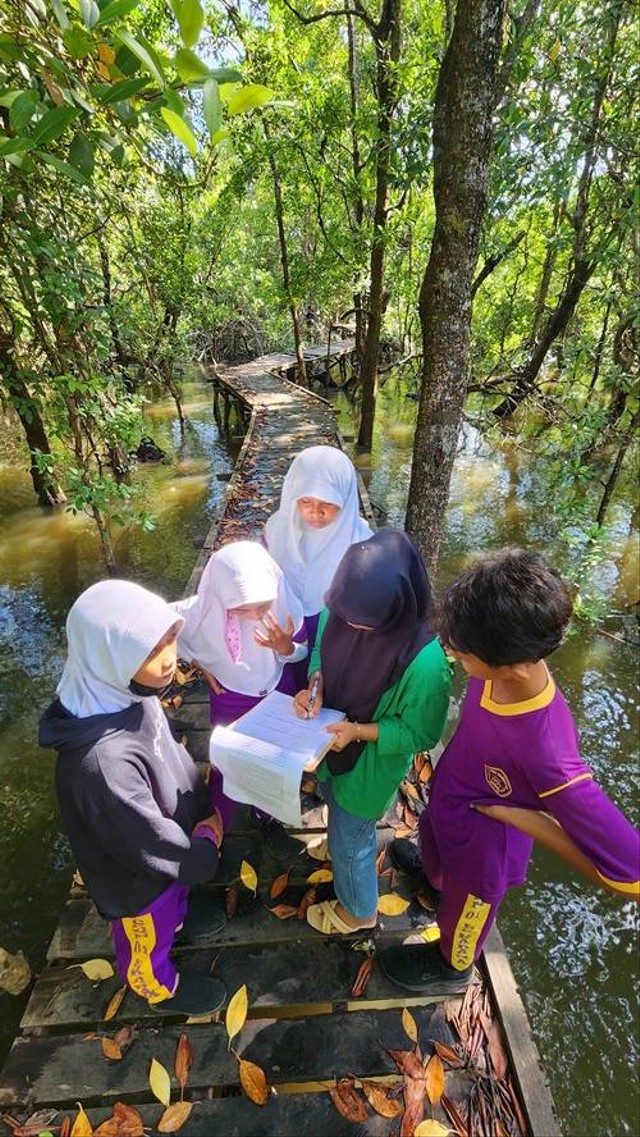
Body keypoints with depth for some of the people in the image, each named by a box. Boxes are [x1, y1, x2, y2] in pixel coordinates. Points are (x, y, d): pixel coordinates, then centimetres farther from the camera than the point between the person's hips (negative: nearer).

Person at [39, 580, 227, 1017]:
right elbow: (154, 845, -31)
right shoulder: (101, 761, -46)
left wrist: (202, 807, -4)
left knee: (175, 897, 37)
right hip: (138, 874, -5)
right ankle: (161, 988, 58)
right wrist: (204, 846, -13)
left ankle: (178, 916, 68)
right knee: (149, 939, 28)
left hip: (173, 840, 6)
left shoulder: (128, 692, -21)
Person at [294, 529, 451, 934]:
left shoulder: (424, 661, -38)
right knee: (335, 804, 35)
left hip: (371, 763, -5)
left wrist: (359, 731, -29)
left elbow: (422, 734, -22)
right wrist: (315, 685, -20)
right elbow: (322, 650, -2)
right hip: (330, 742, 6)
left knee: (350, 840, 21)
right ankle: (346, 847, 70)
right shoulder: (342, 610, -23)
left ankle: (357, 911, 54)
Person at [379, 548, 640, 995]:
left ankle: (451, 967, 64)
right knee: (433, 833, 38)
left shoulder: (545, 749, -46)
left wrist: (519, 815, -31)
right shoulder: (504, 660, -29)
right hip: (448, 798, 5)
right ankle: (432, 874, 74)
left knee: (462, 910, 29)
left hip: (480, 845, -5)